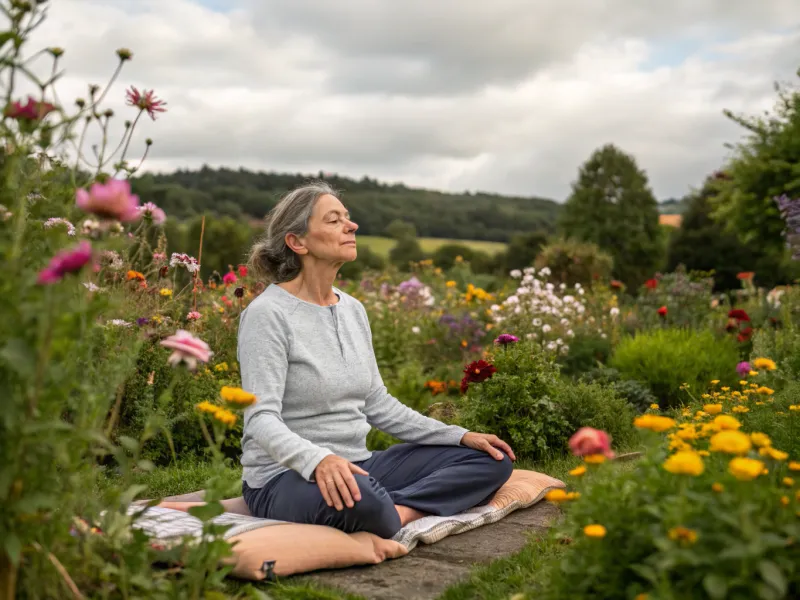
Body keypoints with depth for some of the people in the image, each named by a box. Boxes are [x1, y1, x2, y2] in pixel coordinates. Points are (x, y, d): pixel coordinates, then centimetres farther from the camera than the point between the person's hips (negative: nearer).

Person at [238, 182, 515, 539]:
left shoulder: (353, 309, 10)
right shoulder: (268, 314, -12)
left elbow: (377, 404, 13)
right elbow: (261, 419, -21)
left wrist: (460, 436, 6)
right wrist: (317, 459, -41)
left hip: (358, 468, 8)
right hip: (286, 477, -8)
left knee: (491, 461, -1)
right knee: (357, 497, -44)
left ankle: (397, 510, -19)